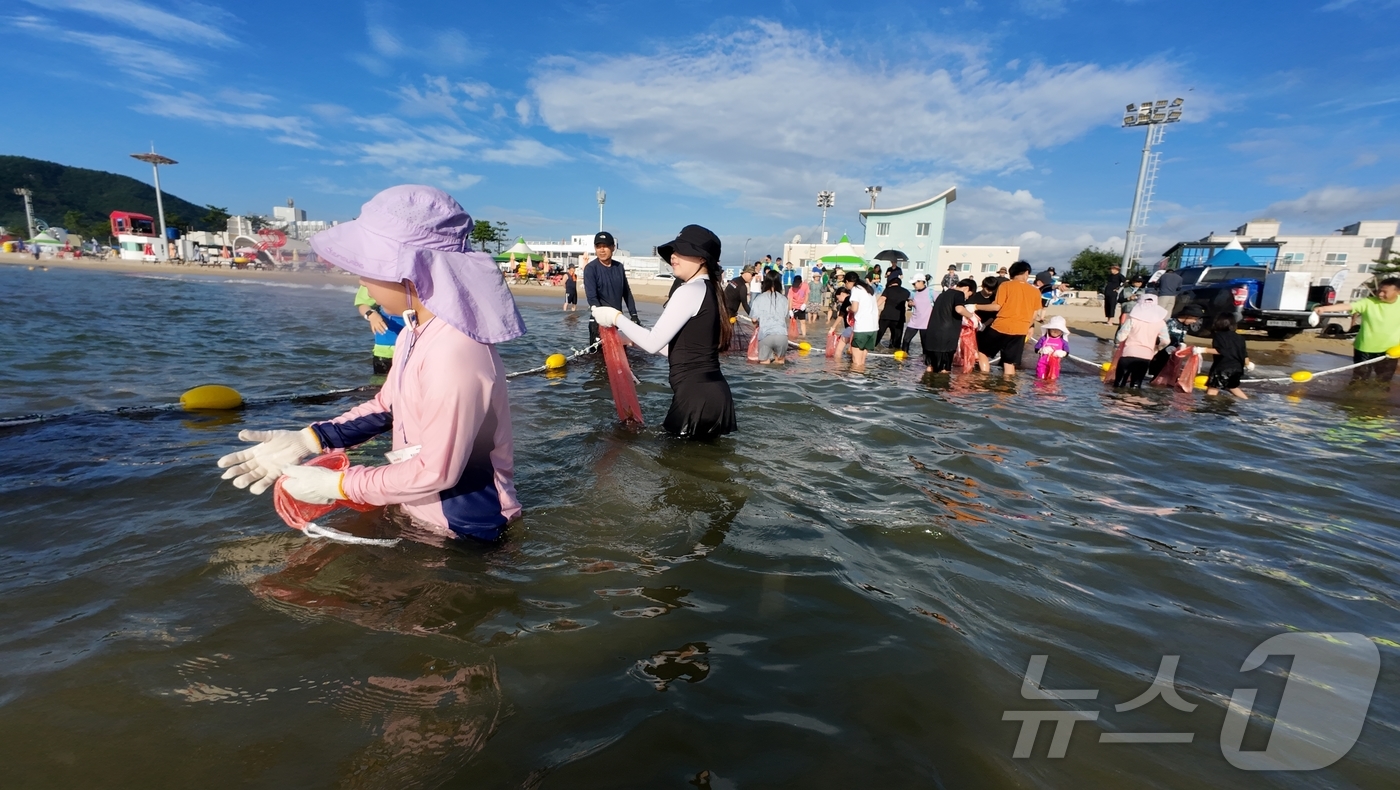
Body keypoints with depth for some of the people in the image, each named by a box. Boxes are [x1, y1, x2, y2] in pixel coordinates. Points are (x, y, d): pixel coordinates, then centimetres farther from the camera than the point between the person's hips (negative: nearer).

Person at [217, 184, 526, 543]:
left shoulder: (453, 354, -32)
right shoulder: (416, 331, -1)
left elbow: (437, 472, -25)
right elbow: (388, 405, 12)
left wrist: (336, 484, -14)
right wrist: (307, 440, 2)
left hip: (462, 529, -8)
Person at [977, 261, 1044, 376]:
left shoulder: (1005, 285, -3)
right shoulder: (1035, 291, 7)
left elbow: (997, 306, -9)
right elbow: (1035, 315, 9)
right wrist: (1028, 327, 26)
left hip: (1001, 327, -3)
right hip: (1020, 331, 3)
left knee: (982, 350, 15)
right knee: (1010, 363, 8)